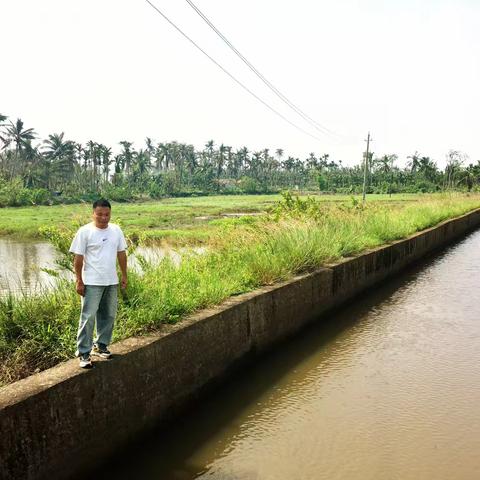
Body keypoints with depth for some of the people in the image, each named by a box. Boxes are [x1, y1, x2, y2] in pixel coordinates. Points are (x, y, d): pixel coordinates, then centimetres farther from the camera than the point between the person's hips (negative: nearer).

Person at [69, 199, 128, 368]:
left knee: (108, 316, 13)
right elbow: (78, 258, -8)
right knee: (88, 317, -3)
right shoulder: (85, 231, -9)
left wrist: (124, 275, 10)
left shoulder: (116, 230, 5)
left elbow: (121, 253, 12)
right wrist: (79, 281, -10)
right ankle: (83, 353, 5)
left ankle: (101, 345, 30)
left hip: (112, 281, 5)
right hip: (92, 283, -5)